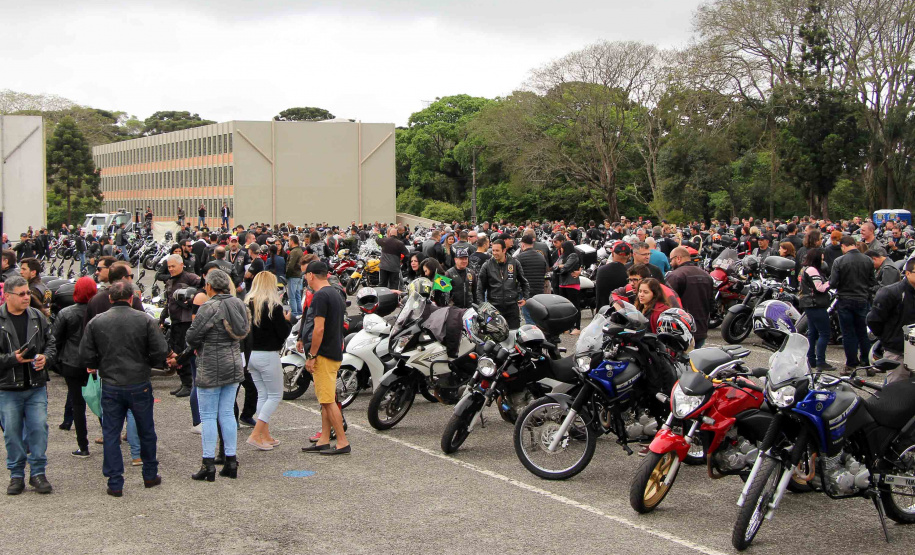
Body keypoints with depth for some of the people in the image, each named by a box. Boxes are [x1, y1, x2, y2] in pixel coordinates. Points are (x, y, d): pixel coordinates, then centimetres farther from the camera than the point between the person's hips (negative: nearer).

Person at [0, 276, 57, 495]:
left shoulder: (37, 317, 6)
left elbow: (51, 344, 12)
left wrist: (46, 358, -8)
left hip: (36, 387, 2)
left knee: (39, 428, -1)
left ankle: (38, 472, 13)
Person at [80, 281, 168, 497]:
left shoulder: (95, 322, -4)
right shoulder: (145, 320, -8)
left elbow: (86, 357, -4)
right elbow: (161, 352, -10)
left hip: (111, 387, 1)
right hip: (140, 385, 0)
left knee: (111, 434, 9)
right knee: (146, 431, 15)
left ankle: (115, 483, 8)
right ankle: (150, 475, 27)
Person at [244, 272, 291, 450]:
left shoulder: (248, 304, 4)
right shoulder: (273, 306, -14)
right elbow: (283, 332, -13)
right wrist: (287, 321, 7)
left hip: (250, 354, 7)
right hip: (268, 355, -7)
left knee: (262, 395, 15)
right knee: (275, 395, 3)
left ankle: (266, 436, 16)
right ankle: (256, 434, -6)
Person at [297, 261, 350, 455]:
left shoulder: (320, 296, -15)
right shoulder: (336, 294, 16)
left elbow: (319, 329, -21)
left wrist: (311, 356, -16)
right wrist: (303, 340, 29)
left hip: (323, 354, -10)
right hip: (335, 353, 10)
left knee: (328, 400, -7)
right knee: (326, 400, 13)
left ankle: (343, 442, -6)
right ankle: (324, 441, 17)